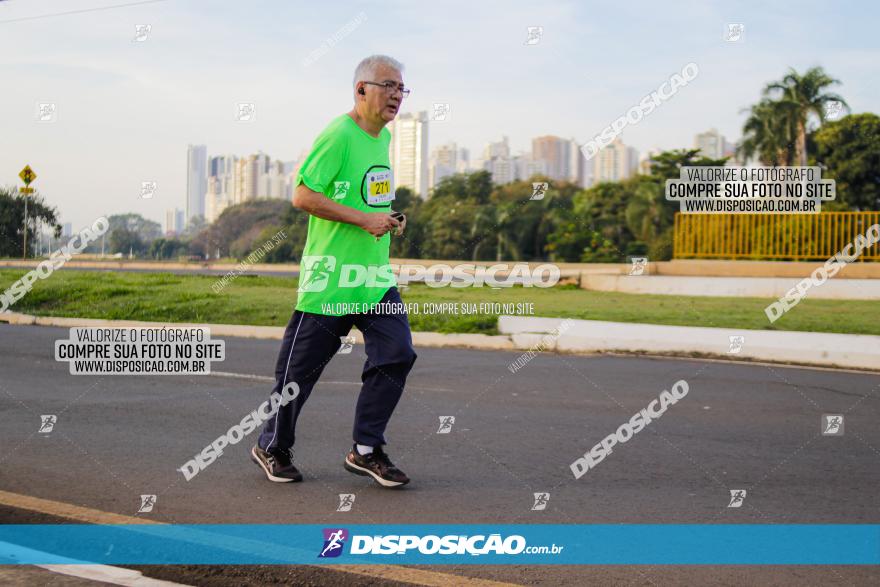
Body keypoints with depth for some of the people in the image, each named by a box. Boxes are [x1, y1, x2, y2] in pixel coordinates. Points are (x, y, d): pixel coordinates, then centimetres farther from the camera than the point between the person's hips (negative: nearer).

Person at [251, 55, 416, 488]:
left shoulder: (384, 137, 13)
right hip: (330, 275, -8)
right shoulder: (339, 135, -14)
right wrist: (363, 219, -20)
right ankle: (271, 447, 23)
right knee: (300, 367, 4)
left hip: (375, 275, 8)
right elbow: (303, 196, -18)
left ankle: (365, 450, 8)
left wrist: (390, 219, 9)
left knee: (397, 353, -3)